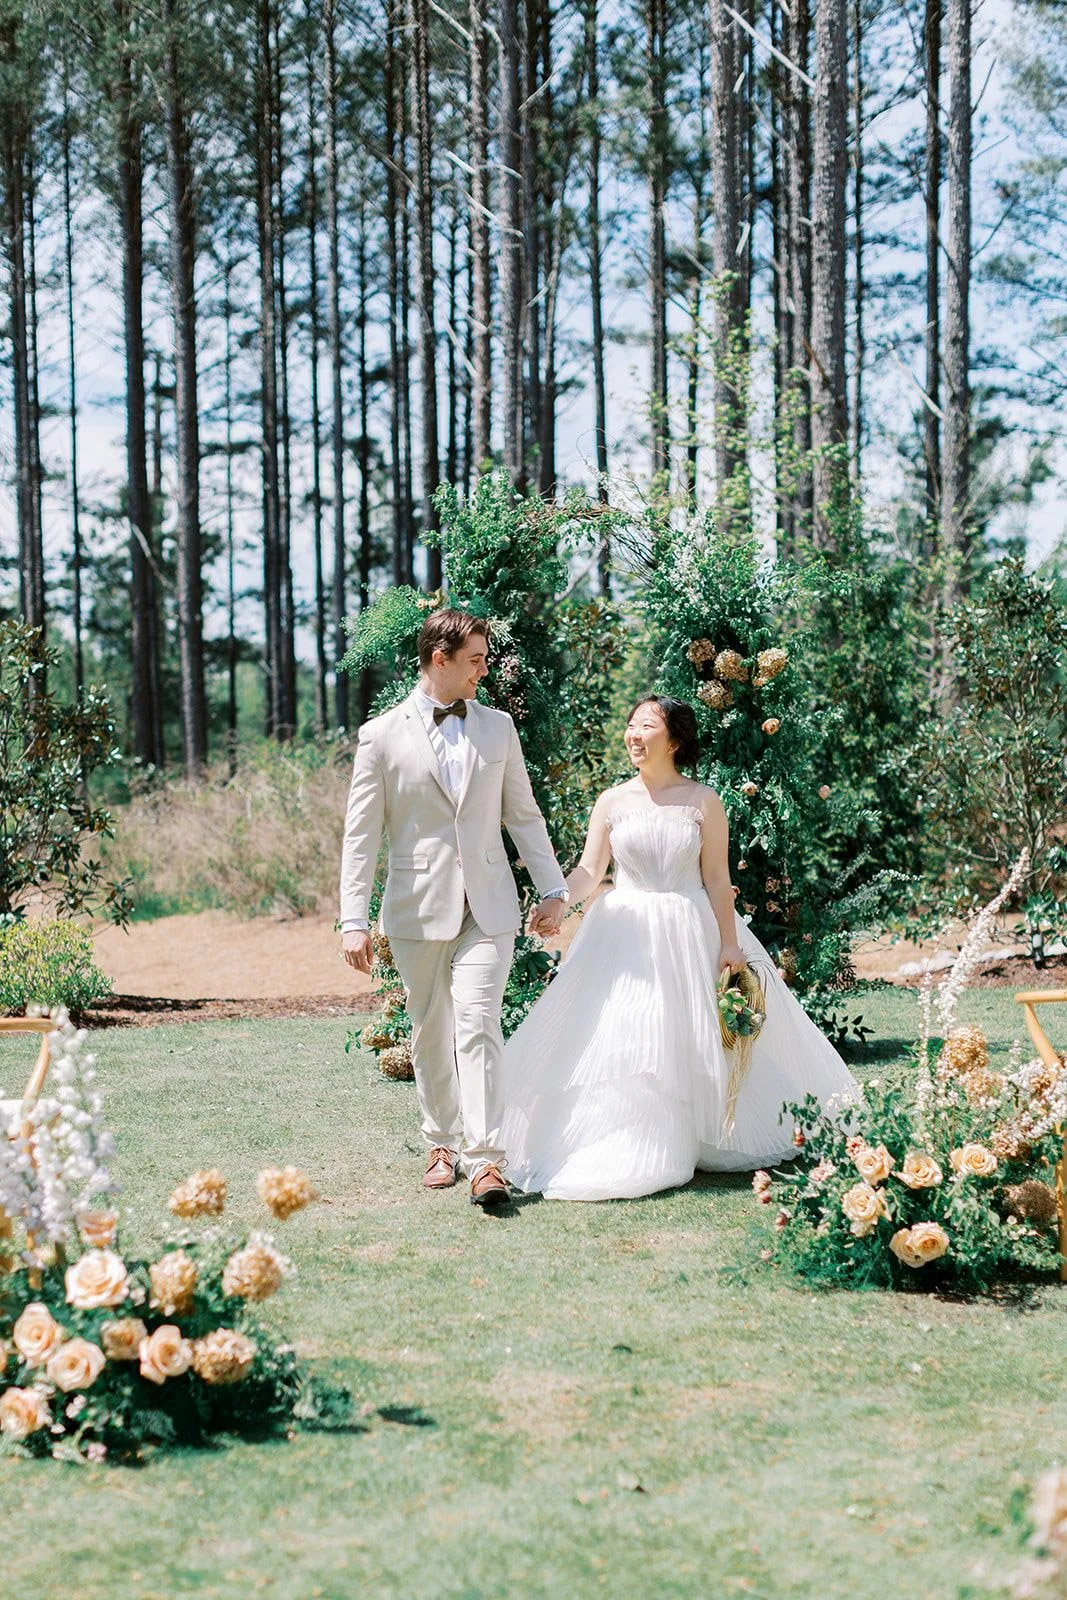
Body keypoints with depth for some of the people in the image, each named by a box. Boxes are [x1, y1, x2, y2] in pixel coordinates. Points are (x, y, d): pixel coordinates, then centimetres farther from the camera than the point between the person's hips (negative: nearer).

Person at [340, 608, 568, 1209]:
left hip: (488, 906, 1)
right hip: (418, 908, 0)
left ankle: (486, 1160, -15)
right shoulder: (383, 735, -1)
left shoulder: (498, 727, 9)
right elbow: (362, 834, -2)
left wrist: (553, 889, 11)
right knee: (429, 1034, 9)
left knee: (478, 1026, -11)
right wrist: (354, 919, -8)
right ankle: (444, 1143, 26)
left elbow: (523, 814, 15)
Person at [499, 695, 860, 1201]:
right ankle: (620, 1154, 5)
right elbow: (589, 872, 1)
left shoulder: (703, 801, -2)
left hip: (689, 936, -1)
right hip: (624, 935, 2)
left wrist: (729, 945, -6)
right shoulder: (612, 802, 4)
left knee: (688, 1043, 3)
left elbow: (717, 879, -2)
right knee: (617, 1042, -3)